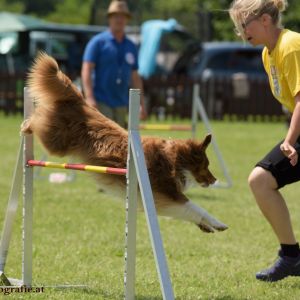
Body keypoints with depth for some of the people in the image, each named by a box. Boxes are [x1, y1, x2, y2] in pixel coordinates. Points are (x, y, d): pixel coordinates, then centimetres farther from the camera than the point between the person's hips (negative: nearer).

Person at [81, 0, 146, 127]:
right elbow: (86, 70, -9)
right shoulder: (98, 42, -2)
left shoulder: (131, 46, 15)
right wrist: (89, 98, -20)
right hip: (101, 102, -6)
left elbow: (135, 77, 19)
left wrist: (141, 103, 14)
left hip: (121, 104, 6)